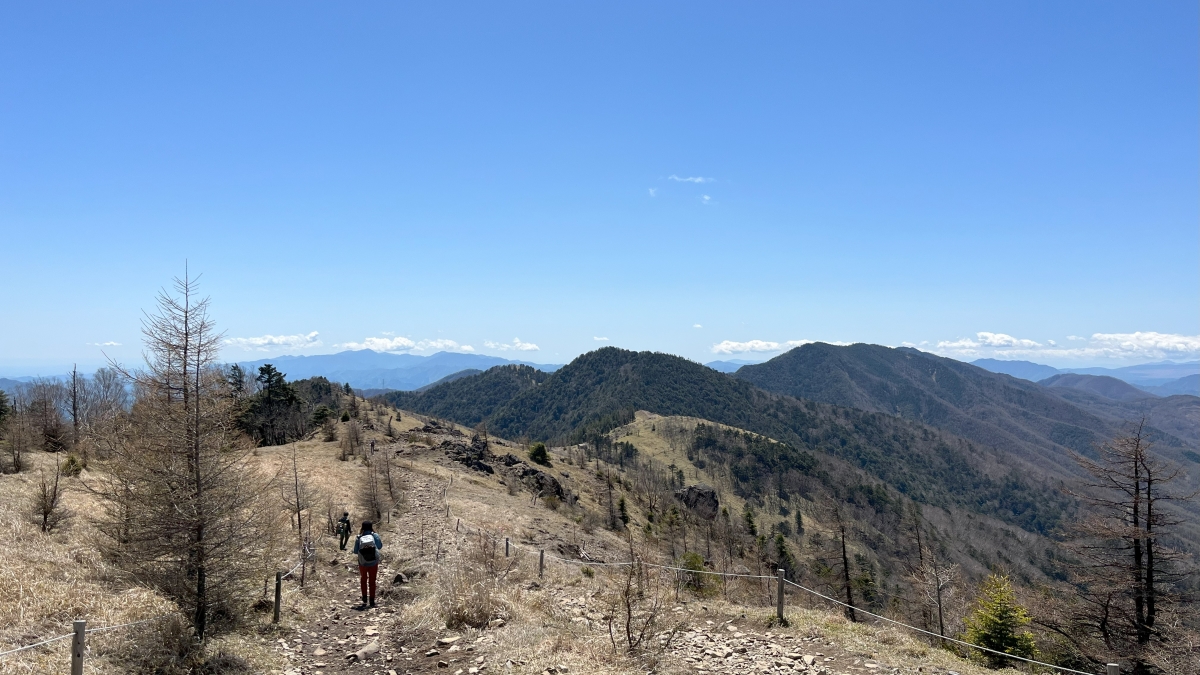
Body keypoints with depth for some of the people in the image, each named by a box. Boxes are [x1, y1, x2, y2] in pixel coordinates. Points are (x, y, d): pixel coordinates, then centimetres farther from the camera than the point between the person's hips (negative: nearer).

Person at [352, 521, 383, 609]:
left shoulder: (359, 538, -13)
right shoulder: (375, 536, -13)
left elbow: (355, 551, -4)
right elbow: (380, 546, 3)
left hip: (363, 563, 0)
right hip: (374, 563, 0)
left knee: (363, 579, 25)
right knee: (372, 581, 13)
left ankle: (364, 597, 23)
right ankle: (372, 601, 15)